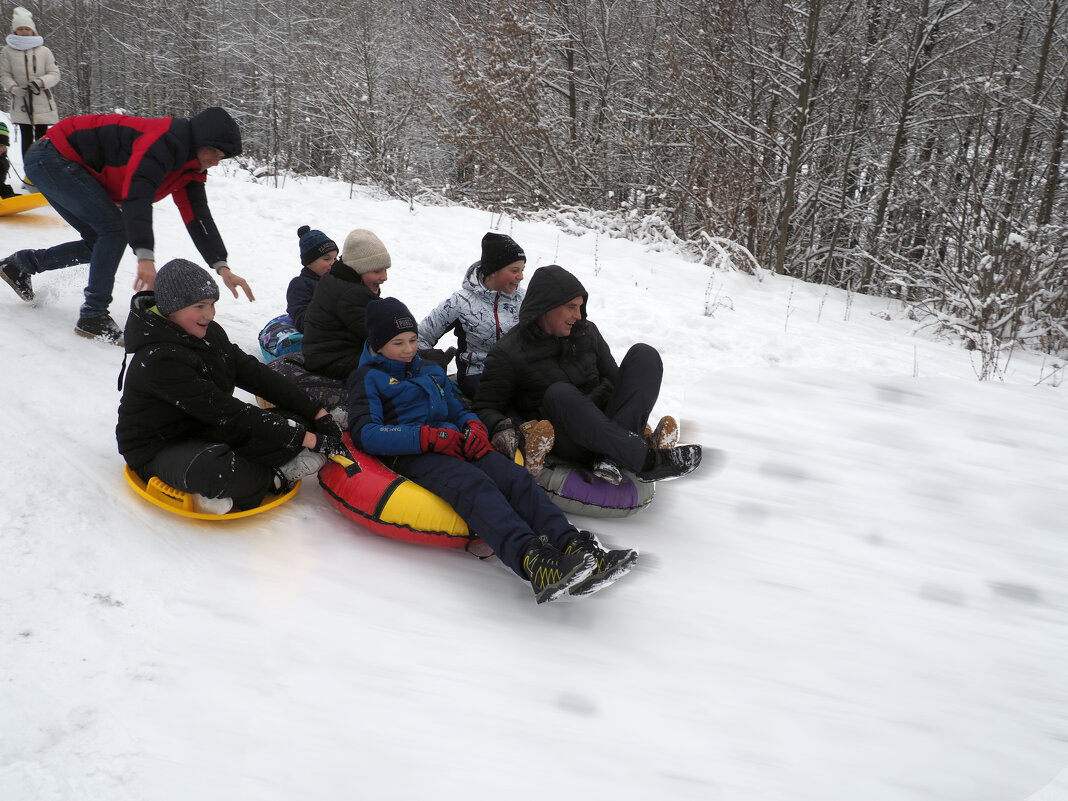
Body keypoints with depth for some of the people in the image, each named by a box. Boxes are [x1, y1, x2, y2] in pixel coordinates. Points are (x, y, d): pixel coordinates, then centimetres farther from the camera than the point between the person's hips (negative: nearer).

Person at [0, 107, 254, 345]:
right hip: (52, 156, -10)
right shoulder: (166, 141, -27)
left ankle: (22, 263, 25)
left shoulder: (191, 170, 3)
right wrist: (145, 257, -46)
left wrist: (222, 267, -8)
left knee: (99, 242, 11)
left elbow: (199, 218, 3)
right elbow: (136, 195, -38)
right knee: (114, 228, -18)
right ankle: (92, 317, -12)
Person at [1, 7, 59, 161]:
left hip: (42, 102, -1)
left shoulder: (44, 51, 1)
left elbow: (55, 74, 1)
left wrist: (40, 82, -17)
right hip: (21, 103, 1)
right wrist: (13, 88, -14)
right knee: (27, 139, 2)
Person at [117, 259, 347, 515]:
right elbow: (228, 414, -28)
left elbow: (255, 374, 2)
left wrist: (316, 413, -7)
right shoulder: (158, 360, -26)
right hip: (159, 450, -8)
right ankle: (276, 479, -13)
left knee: (295, 424, -7)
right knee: (214, 468, -42)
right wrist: (305, 438, -28)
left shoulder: (210, 333, 0)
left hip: (206, 432, 8)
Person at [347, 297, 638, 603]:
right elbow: (365, 434, -5)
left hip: (455, 445, 6)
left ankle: (572, 545, -48)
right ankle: (531, 560, -63)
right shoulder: (369, 378, 10)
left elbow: (456, 409, 29)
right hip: (410, 456, -6)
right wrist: (431, 437, -14)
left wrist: (474, 427, 2)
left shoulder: (432, 371, 30)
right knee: (474, 484, -38)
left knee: (515, 477, -26)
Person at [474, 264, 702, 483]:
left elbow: (612, 376, 19)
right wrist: (501, 427, -23)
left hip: (603, 424, 5)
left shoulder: (587, 332, 11)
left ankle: (611, 456, -31)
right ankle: (649, 459, -40)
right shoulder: (507, 354, -2)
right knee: (559, 394, -37)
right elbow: (486, 406, 0)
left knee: (644, 354, -12)